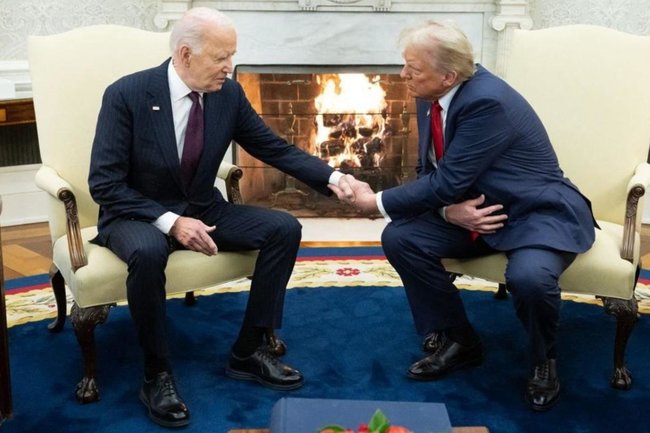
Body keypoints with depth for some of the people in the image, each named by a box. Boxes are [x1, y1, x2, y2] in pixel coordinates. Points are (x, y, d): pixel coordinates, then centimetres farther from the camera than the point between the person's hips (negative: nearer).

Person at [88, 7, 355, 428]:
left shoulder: (229, 93, -6)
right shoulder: (126, 94, -18)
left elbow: (277, 149, 1)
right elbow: (104, 183, -18)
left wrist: (332, 177, -14)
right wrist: (169, 221, -28)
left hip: (202, 210, 5)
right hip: (137, 215, -5)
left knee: (284, 228, -13)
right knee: (148, 252, -39)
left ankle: (248, 350, -2)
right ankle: (157, 373, -16)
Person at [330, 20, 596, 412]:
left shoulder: (487, 101, -28)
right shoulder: (431, 99, -3)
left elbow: (447, 182, -28)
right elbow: (430, 172, 5)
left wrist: (376, 202, -17)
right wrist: (449, 210, -18)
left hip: (541, 213, -7)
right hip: (474, 210, 8)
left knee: (528, 276, -36)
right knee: (399, 237, -10)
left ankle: (544, 361, -1)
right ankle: (457, 340, 7)